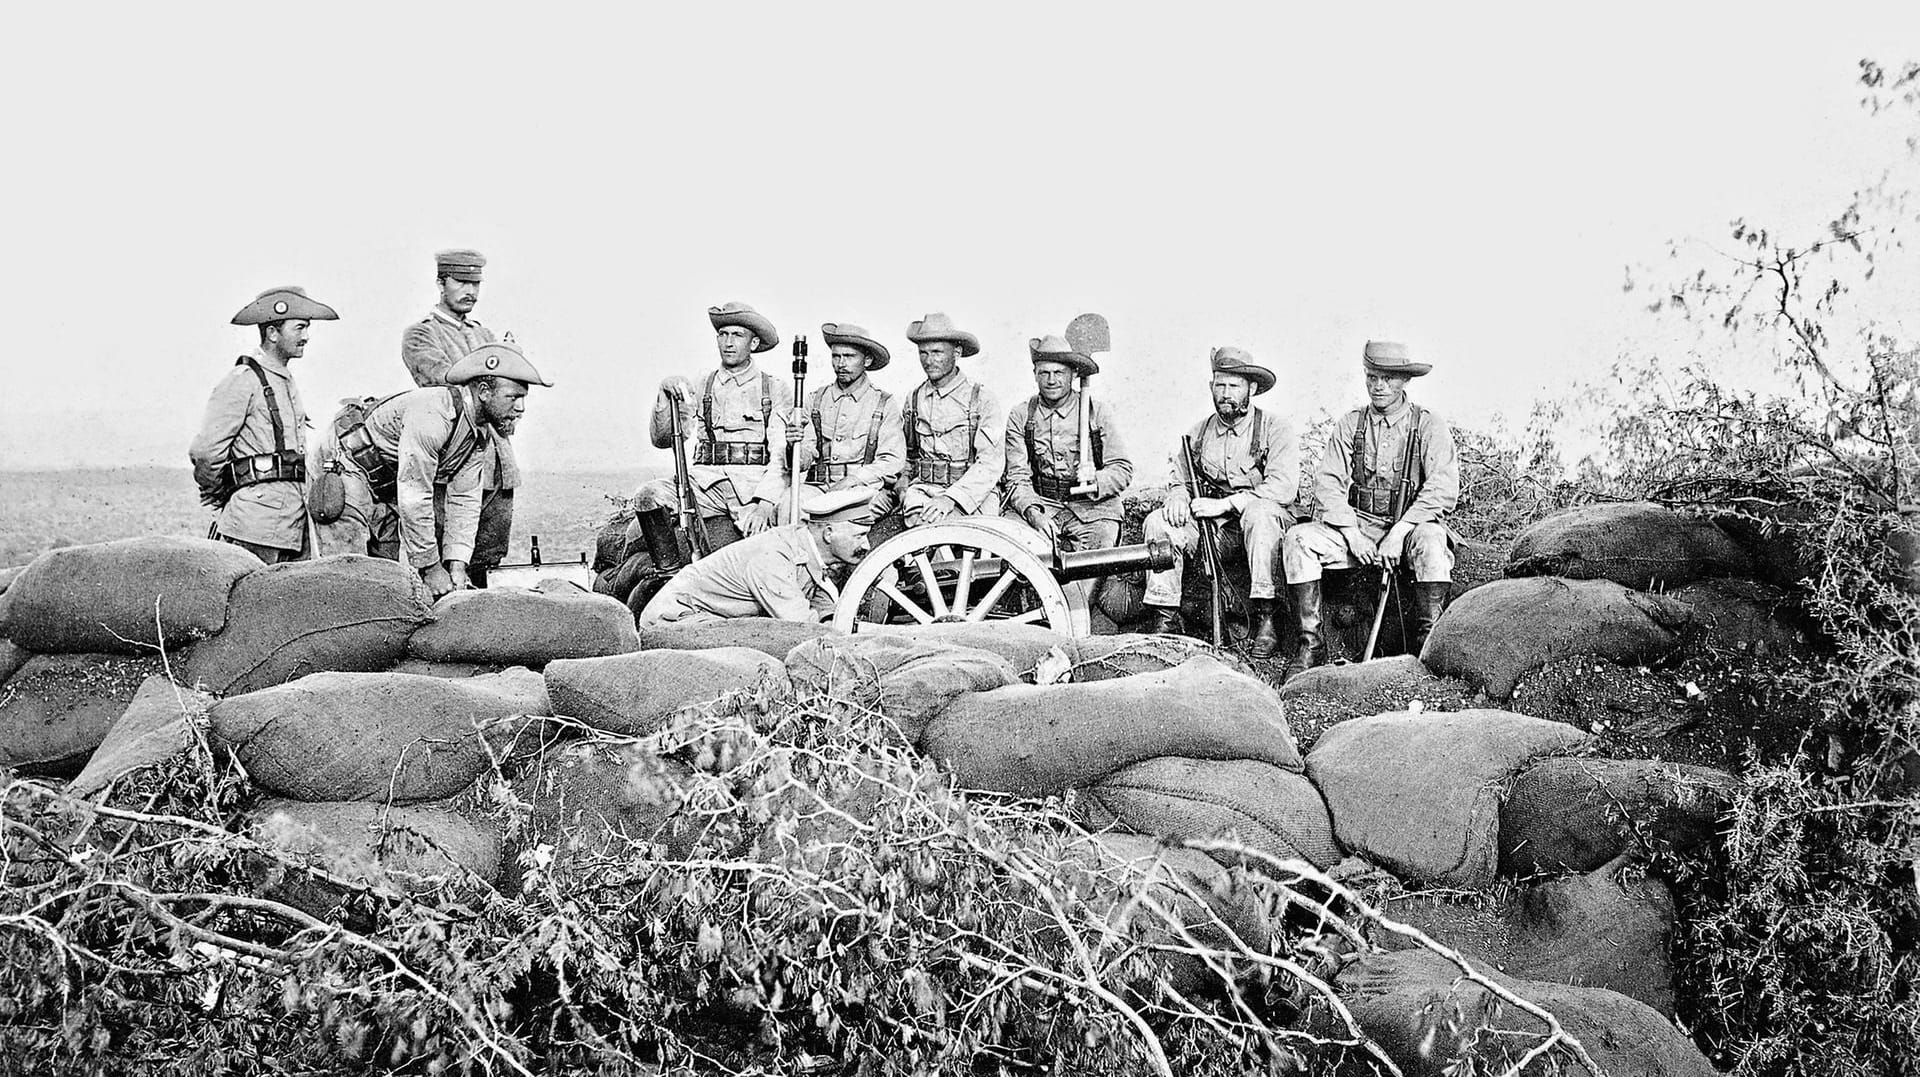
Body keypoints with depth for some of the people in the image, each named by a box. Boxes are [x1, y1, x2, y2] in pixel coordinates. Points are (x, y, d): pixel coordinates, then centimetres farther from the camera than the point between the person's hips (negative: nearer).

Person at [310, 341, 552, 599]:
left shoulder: (480, 432, -3)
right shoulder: (433, 414, -33)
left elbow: (464, 500, -2)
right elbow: (414, 498, -32)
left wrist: (457, 566, -13)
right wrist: (430, 569, -25)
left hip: (384, 487, 10)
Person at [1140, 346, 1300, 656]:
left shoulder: (1275, 428, -2)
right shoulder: (1198, 432, 12)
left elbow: (1283, 488, -15)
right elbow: (1179, 481, 17)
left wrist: (1224, 504, -20)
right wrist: (1178, 496, -10)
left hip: (1262, 520, -4)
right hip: (1211, 526, 4)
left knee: (1259, 512, -38)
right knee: (1158, 522, -19)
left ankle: (1265, 620, -35)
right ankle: (1166, 618, -18)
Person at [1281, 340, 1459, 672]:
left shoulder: (1429, 427, -1)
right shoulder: (1350, 425, 9)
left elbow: (1443, 490, -12)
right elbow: (1328, 482, 1)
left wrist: (1399, 532, -21)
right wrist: (1352, 533, -13)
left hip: (1410, 523, -3)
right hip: (1356, 523, 3)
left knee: (1430, 542, -37)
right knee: (1297, 538, -21)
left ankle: (1426, 641, -27)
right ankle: (1311, 643, -20)